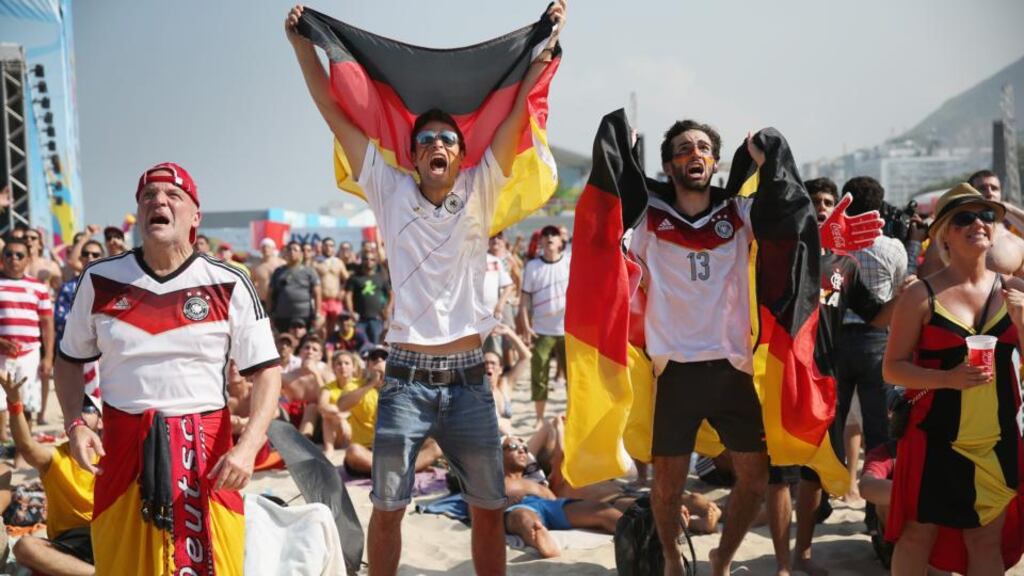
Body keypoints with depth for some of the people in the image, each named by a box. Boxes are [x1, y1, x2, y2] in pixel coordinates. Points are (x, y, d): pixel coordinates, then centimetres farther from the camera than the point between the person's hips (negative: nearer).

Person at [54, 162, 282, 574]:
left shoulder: (229, 286, -4)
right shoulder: (100, 280, 3)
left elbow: (266, 372, -5)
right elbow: (70, 360, 15)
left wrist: (247, 447, -18)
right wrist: (74, 424, -1)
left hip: (206, 447, -1)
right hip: (123, 445, 2)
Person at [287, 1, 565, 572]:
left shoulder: (479, 192, 5)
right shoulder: (391, 192, 3)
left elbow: (517, 111, 4)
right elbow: (333, 110, 3)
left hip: (468, 379, 1)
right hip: (407, 378, -1)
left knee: (489, 508, 8)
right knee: (387, 508, 4)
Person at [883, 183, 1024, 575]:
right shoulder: (922, 295, -6)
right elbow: (892, 368, -6)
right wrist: (948, 378, -21)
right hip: (935, 438, -3)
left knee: (988, 540, 9)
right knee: (919, 533, 4)